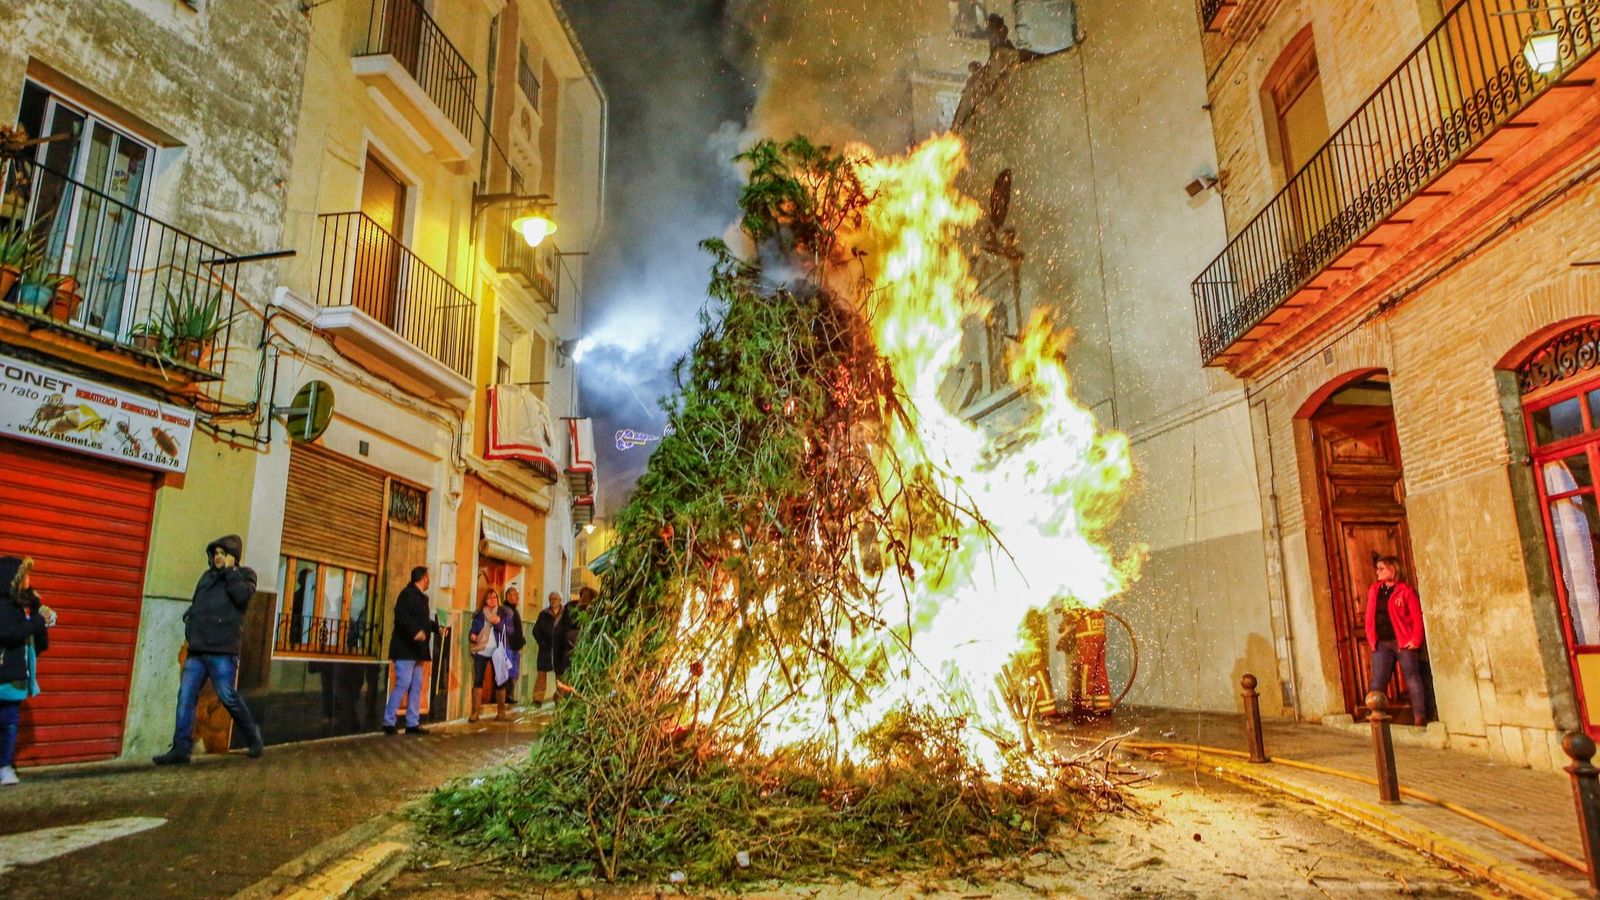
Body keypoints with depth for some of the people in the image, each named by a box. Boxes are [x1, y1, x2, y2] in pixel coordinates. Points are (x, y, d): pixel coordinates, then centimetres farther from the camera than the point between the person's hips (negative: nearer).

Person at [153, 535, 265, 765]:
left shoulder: (244, 574, 3)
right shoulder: (208, 576, 20)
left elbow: (242, 595, -18)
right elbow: (196, 605, 27)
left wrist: (229, 570, -10)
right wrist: (191, 630, 14)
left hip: (222, 650, -6)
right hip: (197, 649, 6)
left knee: (228, 697, -6)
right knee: (185, 697, -2)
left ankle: (253, 737, 11)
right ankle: (181, 748, 0)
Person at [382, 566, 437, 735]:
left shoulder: (421, 597, 18)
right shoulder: (408, 593, -11)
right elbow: (401, 615, -25)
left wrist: (436, 627, 25)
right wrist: (415, 631, -36)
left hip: (417, 650, 10)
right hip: (405, 648, -10)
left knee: (416, 686, 9)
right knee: (403, 684, -10)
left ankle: (413, 723, 13)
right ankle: (388, 722, -2)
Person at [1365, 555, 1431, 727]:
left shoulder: (1405, 590, -1)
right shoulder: (1374, 590, 12)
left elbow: (1417, 616, -5)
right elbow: (1370, 618, 12)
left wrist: (1416, 640, -13)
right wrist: (1372, 640, 4)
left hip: (1403, 642, -4)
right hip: (1381, 643, 4)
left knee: (1412, 679, -1)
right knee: (1378, 681, 1)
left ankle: (1420, 718, 4)